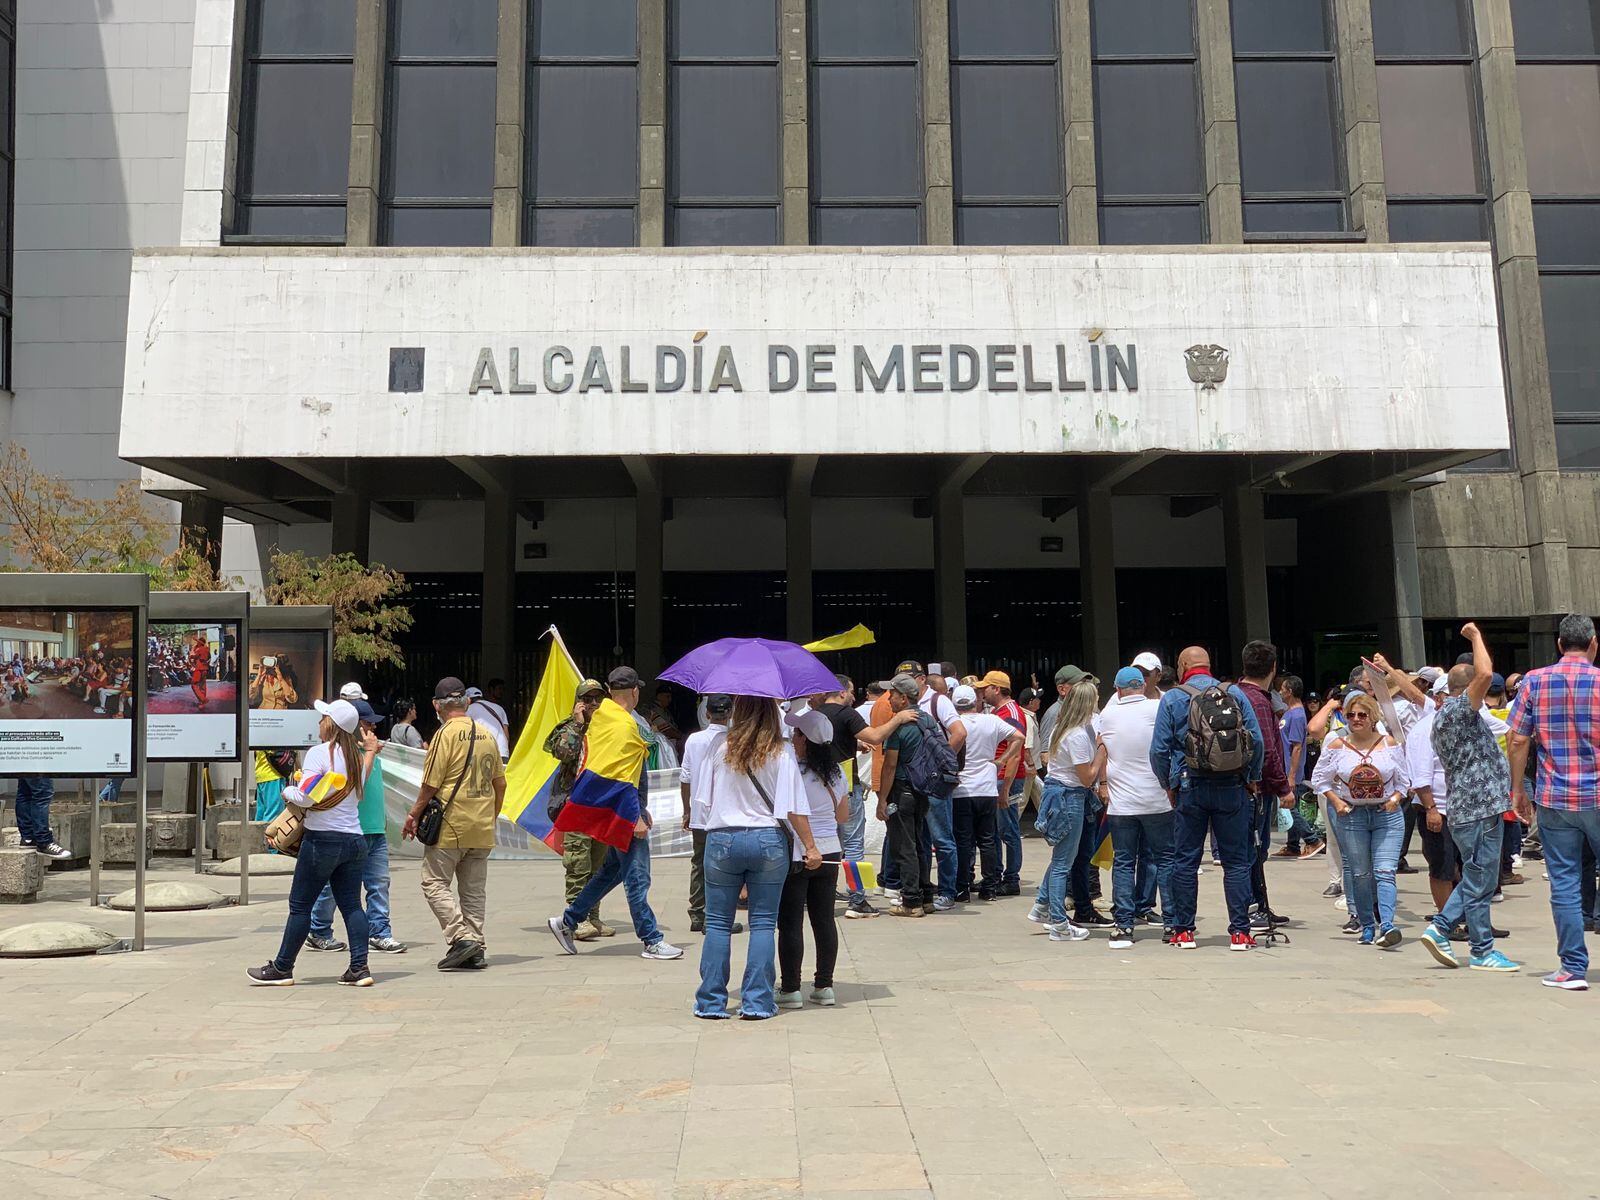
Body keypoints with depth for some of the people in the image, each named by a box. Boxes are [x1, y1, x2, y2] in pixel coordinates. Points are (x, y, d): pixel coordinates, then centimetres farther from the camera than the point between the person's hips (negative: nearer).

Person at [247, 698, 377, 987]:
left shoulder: (319, 753, -10)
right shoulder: (357, 755, 10)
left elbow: (304, 797, -15)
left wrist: (287, 791, 4)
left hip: (322, 838, -7)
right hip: (354, 839, 7)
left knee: (300, 905, 5)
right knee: (351, 904, 7)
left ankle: (282, 968, 14)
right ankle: (359, 968, 3)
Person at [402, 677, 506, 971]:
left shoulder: (446, 734, -11)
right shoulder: (487, 735, 8)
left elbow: (431, 784, -11)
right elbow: (500, 783, 13)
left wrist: (413, 815, 2)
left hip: (450, 827, -6)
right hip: (482, 829, 6)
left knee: (434, 883, 4)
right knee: (474, 889, 11)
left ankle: (462, 937, -8)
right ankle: (476, 950, 10)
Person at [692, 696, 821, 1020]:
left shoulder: (722, 750, 0)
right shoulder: (781, 755, -5)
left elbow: (708, 800, 9)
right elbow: (794, 809, -8)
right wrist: (810, 848, -3)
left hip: (722, 839, 1)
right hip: (767, 840, -1)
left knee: (718, 923, 8)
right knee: (763, 923, 7)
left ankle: (710, 1002, 10)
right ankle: (757, 1002, 7)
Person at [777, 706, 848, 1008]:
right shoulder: (836, 773, 5)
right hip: (829, 853, 6)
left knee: (790, 923, 2)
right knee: (825, 920, 11)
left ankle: (790, 989, 6)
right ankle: (824, 986, 16)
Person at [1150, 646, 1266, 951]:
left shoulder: (1172, 699, -1)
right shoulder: (1235, 694, 3)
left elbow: (1159, 750, -4)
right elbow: (1256, 741, 0)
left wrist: (1168, 785, 9)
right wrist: (1252, 778, 11)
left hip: (1190, 789, -1)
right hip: (1232, 788, 1)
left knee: (1185, 860, 7)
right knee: (1236, 861, 6)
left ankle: (1184, 930, 11)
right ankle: (1240, 931, 5)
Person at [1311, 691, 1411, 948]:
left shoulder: (1389, 743, 2)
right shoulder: (1337, 746, 1)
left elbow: (1404, 780, 11)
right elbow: (1320, 779, 8)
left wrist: (1396, 798, -6)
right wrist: (1336, 801, -5)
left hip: (1387, 814, -1)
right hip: (1351, 815, 1)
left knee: (1385, 871, -12)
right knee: (1360, 874, 6)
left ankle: (1386, 925, -19)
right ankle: (1367, 926, 16)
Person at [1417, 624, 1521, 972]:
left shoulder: (1441, 717, 18)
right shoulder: (1457, 710, -13)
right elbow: (1485, 674, -27)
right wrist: (1475, 636, -13)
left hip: (1468, 809, 10)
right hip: (1480, 809, -10)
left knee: (1476, 879, 16)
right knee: (1479, 883, -1)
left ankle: (1439, 929, 14)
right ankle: (1482, 952, 6)